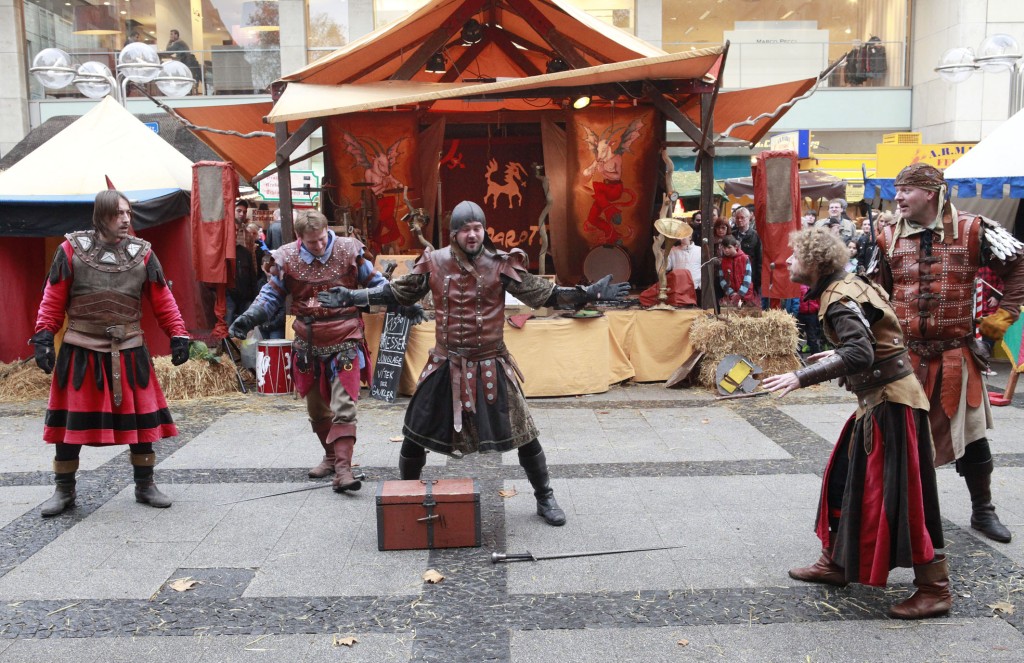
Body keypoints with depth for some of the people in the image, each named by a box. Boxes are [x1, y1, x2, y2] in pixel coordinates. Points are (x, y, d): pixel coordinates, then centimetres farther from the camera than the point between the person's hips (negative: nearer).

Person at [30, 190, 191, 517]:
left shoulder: (142, 253, 0)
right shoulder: (72, 250, -5)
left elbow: (163, 300, 2)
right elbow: (53, 299, -1)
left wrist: (178, 335, -4)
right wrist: (43, 337, -7)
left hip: (129, 351, 1)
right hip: (81, 350, -1)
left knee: (141, 418, 6)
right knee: (70, 422, 6)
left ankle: (145, 486, 22)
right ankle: (64, 490, 24)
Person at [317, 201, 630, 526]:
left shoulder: (500, 264, -7)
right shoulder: (434, 263, -3)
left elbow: (543, 293, -5)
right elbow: (397, 292, 6)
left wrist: (589, 293, -13)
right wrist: (351, 297, 1)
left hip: (491, 366, -1)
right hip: (447, 366, 1)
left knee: (523, 434, 3)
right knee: (415, 434, 8)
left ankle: (545, 499, 23)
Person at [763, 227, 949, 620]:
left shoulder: (839, 300, -20)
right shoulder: (847, 286, 8)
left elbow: (859, 355, -32)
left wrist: (802, 378, -33)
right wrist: (836, 355, 25)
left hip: (889, 402, -10)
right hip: (878, 399, 10)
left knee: (898, 495, -4)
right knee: (845, 478, 16)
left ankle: (934, 589, 8)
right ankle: (836, 564, 29)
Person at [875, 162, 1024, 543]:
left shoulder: (971, 232, -5)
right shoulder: (889, 238, 1)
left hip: (955, 356, -1)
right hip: (904, 355, 1)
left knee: (972, 435, 9)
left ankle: (982, 511, 29)